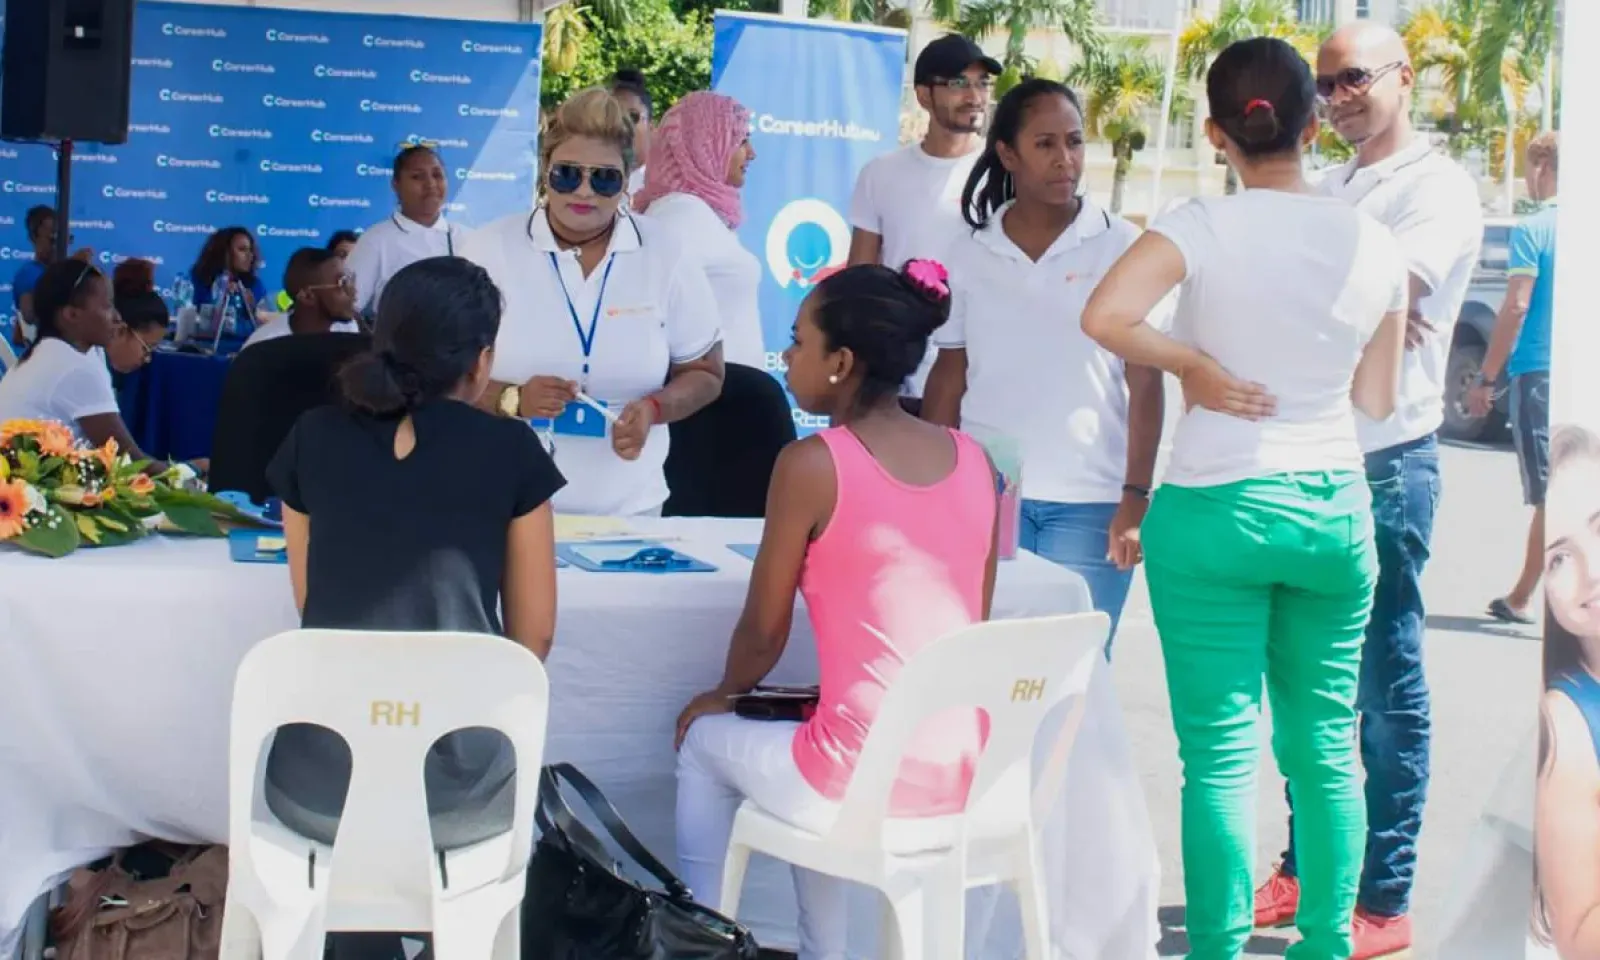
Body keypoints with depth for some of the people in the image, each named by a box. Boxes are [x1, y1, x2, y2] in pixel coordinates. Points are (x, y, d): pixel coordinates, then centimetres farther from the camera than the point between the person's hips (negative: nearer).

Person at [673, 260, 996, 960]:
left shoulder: (812, 464, -12)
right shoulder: (974, 460, 4)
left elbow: (763, 631, -3)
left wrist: (725, 694, 19)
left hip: (865, 782, -6)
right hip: (966, 775, 6)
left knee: (705, 741, 24)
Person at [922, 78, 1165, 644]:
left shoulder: (1121, 246, 0)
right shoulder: (970, 253, 6)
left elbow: (1145, 384, -2)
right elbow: (950, 376, 11)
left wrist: (1136, 498, -8)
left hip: (1090, 502, -2)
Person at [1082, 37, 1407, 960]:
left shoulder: (1205, 226, -9)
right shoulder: (1374, 242, 1)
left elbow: (1105, 315, -25)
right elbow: (1376, 398, 7)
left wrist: (1196, 366, -11)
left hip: (1216, 509, -3)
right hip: (1335, 509, 4)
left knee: (1221, 753, 1)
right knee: (1326, 744, 15)